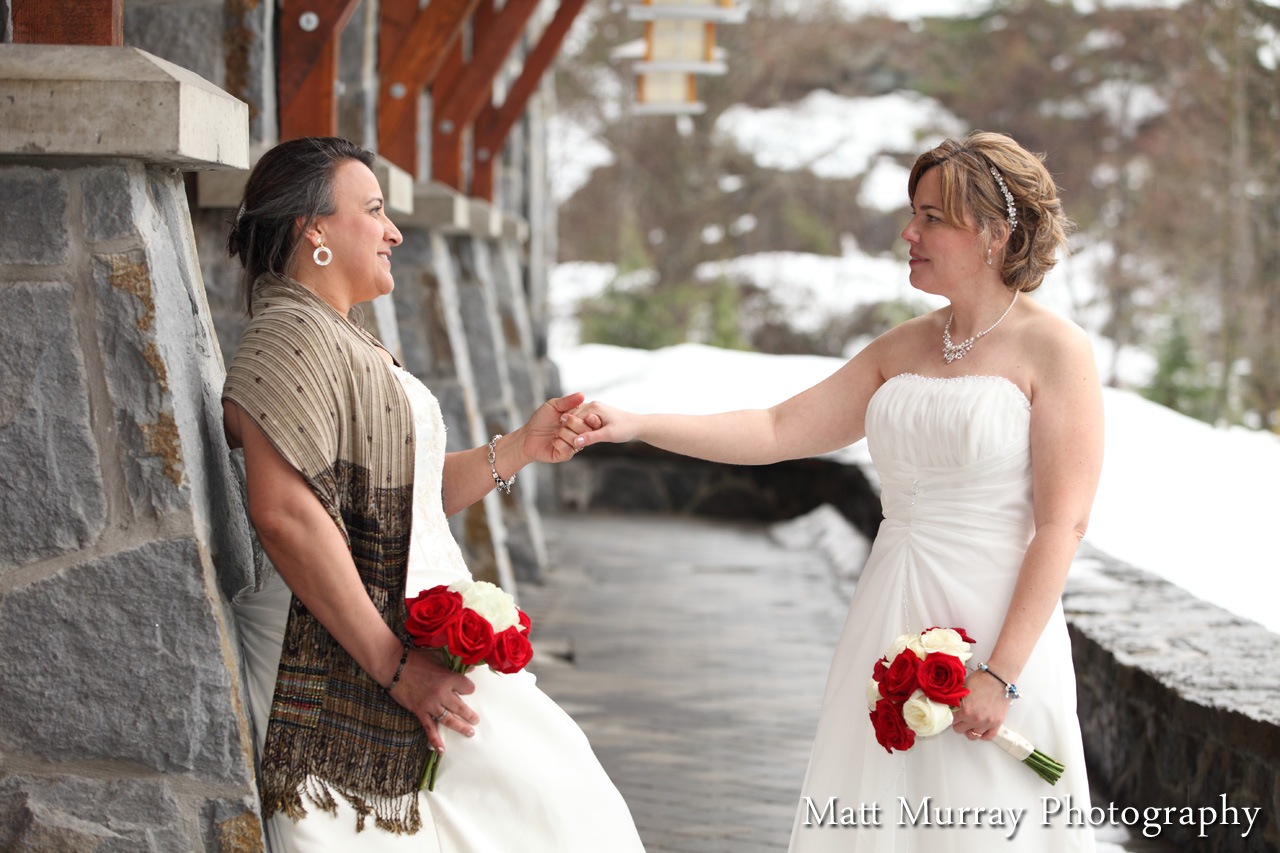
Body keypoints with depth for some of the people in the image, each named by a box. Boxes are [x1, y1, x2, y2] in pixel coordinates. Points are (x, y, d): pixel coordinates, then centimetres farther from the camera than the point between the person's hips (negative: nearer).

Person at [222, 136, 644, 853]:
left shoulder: (344, 341, 20)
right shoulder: (290, 337, -13)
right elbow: (285, 513, -26)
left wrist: (523, 447, 9)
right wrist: (395, 666, -24)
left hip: (414, 644, 10)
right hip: (345, 671, -10)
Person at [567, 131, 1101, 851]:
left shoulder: (1055, 350, -7)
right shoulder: (904, 349, 11)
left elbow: (1063, 524, -12)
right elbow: (775, 431, 10)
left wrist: (1001, 673, -17)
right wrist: (631, 425, 0)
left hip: (998, 626, -6)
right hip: (891, 622, 6)